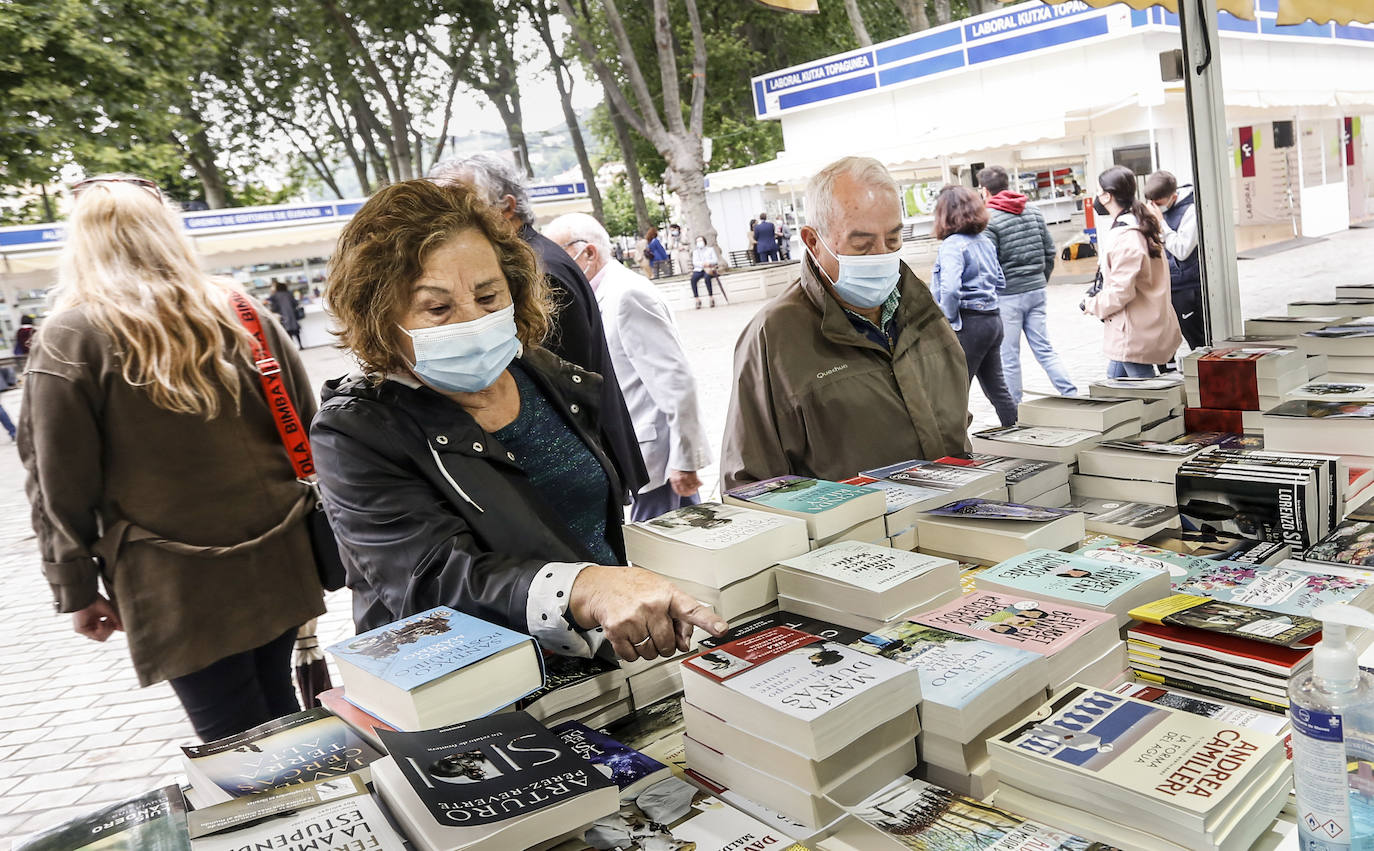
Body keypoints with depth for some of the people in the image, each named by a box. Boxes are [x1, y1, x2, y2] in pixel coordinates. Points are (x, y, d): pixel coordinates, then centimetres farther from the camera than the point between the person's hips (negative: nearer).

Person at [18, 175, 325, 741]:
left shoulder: (68, 343, -6)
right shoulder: (247, 316, 6)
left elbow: (58, 485, -6)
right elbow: (307, 435, 9)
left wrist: (76, 589, 3)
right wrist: (308, 533, 18)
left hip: (178, 590, -4)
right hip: (277, 564, 5)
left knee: (235, 740, 5)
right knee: (276, 710, 17)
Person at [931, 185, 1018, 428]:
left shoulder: (952, 245, -13)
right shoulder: (985, 241, 12)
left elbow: (950, 289, -25)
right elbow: (1000, 282, 20)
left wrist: (948, 322, -14)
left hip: (969, 323, -9)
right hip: (993, 320, 9)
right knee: (996, 387, 17)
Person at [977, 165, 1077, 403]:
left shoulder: (988, 220, -12)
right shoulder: (1034, 213, 9)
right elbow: (1050, 252, 12)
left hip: (1006, 296, -6)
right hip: (1036, 290, 6)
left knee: (1009, 357, 3)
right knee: (1044, 350, 12)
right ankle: (1073, 397, 5)